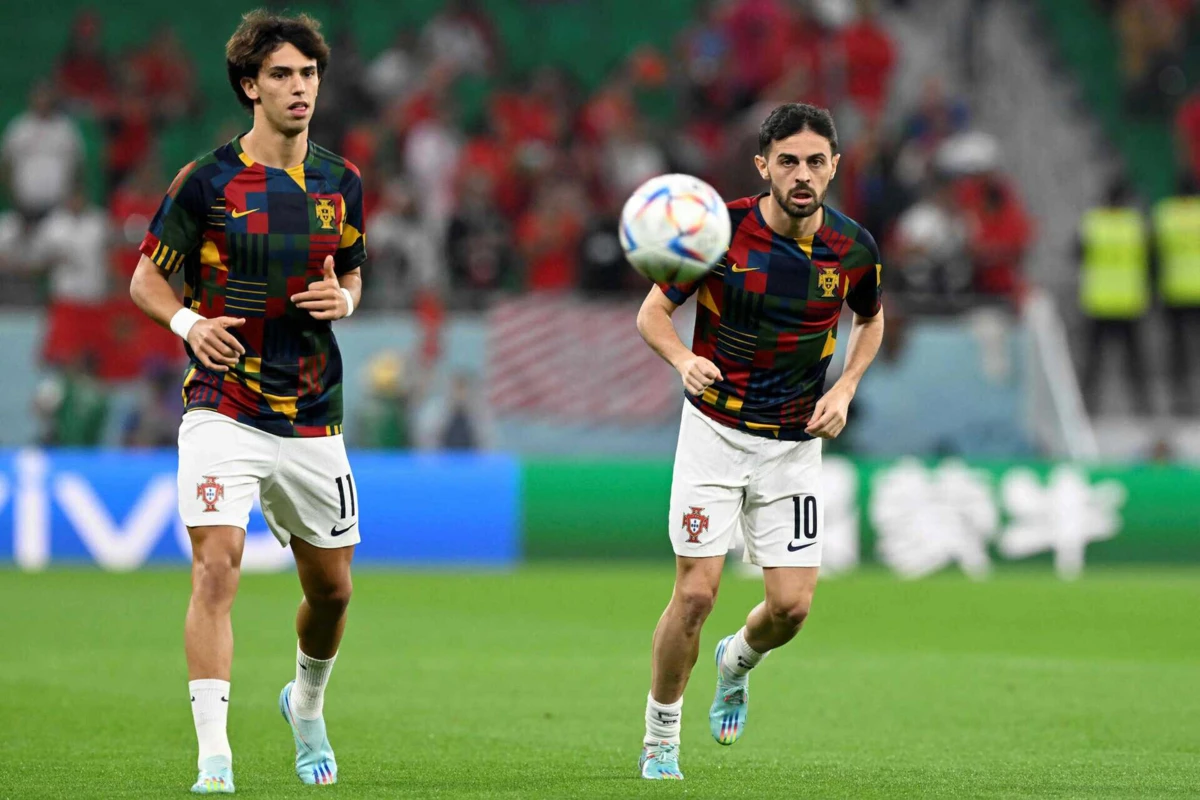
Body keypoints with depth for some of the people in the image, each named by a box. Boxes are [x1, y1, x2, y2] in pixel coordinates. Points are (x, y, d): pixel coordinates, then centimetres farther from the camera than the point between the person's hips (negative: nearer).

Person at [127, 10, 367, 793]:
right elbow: (147, 276, 4)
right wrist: (188, 322, -15)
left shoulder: (341, 181, 7)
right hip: (223, 411, -4)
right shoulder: (207, 180, -5)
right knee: (216, 567, -18)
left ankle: (307, 705, 42)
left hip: (312, 419, 4)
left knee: (332, 587, 11)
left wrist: (342, 300, -3)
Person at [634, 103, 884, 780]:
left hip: (795, 443, 2)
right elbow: (653, 311, -5)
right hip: (715, 431, -2)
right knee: (697, 592, -9)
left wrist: (845, 389, -1)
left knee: (792, 604, -4)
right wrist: (684, 360, -26)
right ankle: (660, 741, 9)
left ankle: (737, 662, 32)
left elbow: (872, 320, 15)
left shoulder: (853, 248, -6)